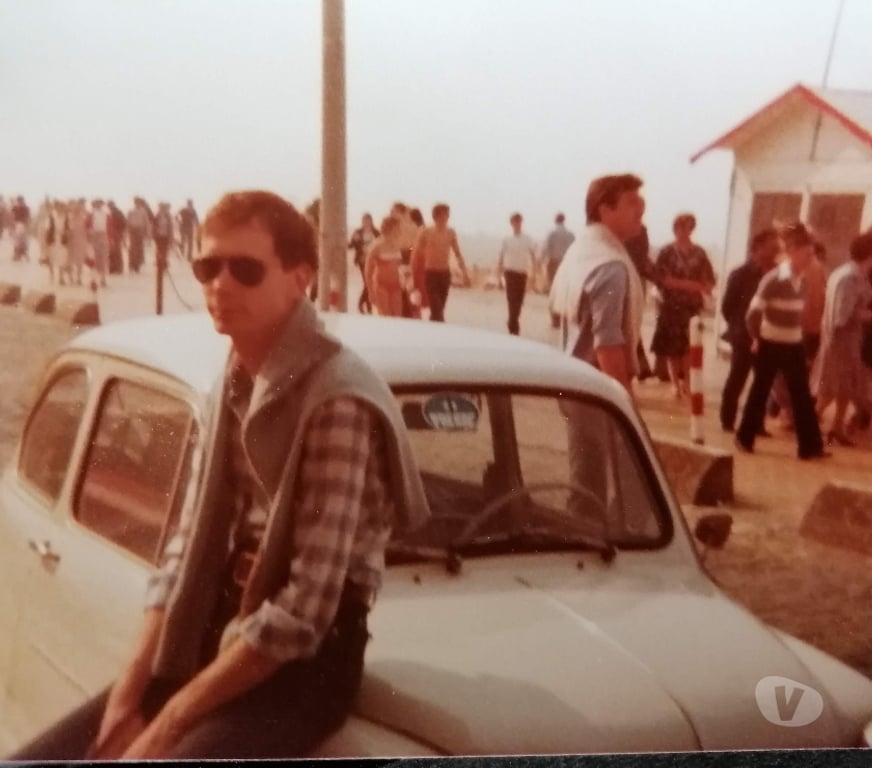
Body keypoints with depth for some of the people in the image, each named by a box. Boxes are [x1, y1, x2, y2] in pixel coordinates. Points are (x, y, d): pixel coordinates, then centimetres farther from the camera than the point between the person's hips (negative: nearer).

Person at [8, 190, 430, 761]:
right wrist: (131, 689, -2)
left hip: (304, 661, -7)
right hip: (212, 639, 8)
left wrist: (169, 725, -18)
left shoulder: (338, 399, -19)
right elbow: (192, 541, 9)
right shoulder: (235, 384, 7)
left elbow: (306, 608, -23)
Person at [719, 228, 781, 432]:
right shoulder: (741, 274, -6)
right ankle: (727, 420, 16)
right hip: (745, 337, -3)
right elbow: (727, 306, -2)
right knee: (737, 379, 6)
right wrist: (738, 327, 0)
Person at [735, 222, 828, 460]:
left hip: (794, 346, 6)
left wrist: (798, 334, 9)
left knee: (802, 396, 4)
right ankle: (745, 438, 22)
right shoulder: (774, 278, -17)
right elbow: (753, 312, -17)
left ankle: (810, 446, 8)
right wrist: (756, 338, -6)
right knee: (760, 392, 6)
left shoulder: (800, 280, 5)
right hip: (770, 345, -6)